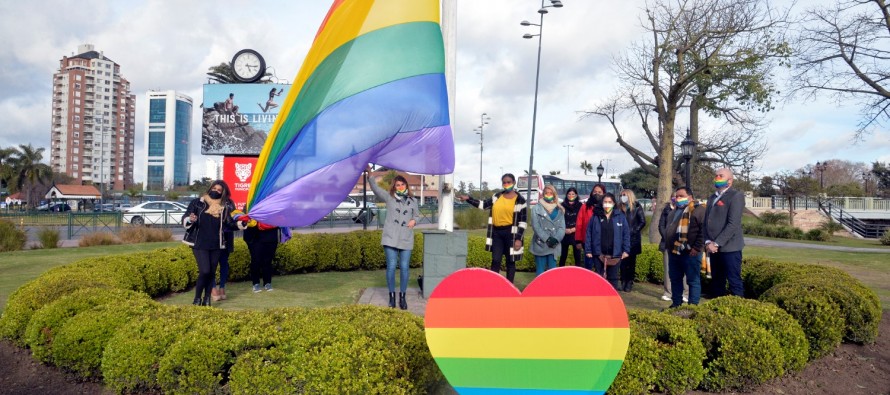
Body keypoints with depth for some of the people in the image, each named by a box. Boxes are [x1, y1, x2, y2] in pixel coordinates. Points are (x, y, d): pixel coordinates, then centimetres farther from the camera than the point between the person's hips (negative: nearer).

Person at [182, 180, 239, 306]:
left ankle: (207, 300, 19)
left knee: (212, 272, 7)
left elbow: (231, 224, 5)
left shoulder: (225, 207, 4)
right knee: (205, 271, -13)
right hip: (199, 244, -2)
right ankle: (197, 298, 5)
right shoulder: (197, 203, 1)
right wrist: (190, 220, -21)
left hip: (216, 245, 2)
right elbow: (185, 219, 2)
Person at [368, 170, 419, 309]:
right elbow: (375, 188, -8)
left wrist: (414, 221, -2)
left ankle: (402, 296, 13)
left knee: (404, 267, 1)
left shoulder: (412, 200, 12)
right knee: (391, 266, -4)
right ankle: (392, 295, 10)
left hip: (406, 239, 2)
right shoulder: (389, 197, 5)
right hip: (391, 238, -2)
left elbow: (417, 215, 22)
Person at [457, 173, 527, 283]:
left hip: (510, 233, -3)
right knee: (495, 260, 1)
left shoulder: (520, 200, -4)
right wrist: (468, 199, 2)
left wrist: (519, 239, -12)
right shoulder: (497, 196, 10)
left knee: (510, 261, 7)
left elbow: (523, 221, -6)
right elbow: (483, 204, 13)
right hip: (497, 233, 4)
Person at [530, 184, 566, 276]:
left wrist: (556, 239, -13)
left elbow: (562, 227, 4)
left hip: (554, 246, 3)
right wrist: (547, 239, -15)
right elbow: (536, 226, -7)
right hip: (540, 245, -3)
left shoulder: (559, 210, 12)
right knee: (540, 271, 1)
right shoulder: (536, 208, 2)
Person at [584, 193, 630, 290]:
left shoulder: (620, 217, 1)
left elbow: (626, 234, 2)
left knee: (613, 278, 10)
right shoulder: (596, 217, 2)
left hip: (615, 254, 0)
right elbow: (589, 234, 2)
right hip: (598, 253, 0)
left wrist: (626, 250, -4)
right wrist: (588, 250, -3)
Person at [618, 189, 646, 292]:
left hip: (633, 238, -3)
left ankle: (630, 282, 7)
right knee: (623, 261, 1)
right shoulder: (620, 208, 11)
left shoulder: (637, 207, 0)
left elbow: (642, 222, -3)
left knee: (631, 261, 1)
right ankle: (623, 282, 7)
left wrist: (633, 231, -10)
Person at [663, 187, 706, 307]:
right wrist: (667, 246, 20)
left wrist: (697, 248, -18)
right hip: (674, 252, 8)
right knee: (675, 279, 14)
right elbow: (667, 229, 29)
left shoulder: (699, 210, -7)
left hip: (690, 252, -8)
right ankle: (676, 303, 24)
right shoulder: (674, 212, 20)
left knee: (693, 280, 0)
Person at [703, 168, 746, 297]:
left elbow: (733, 224, -14)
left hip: (729, 248, -7)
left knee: (734, 282, -4)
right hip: (713, 247, 7)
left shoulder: (736, 196, -5)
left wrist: (717, 243, -15)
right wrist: (708, 242, -2)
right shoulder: (712, 198, 18)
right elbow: (706, 221, 14)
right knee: (717, 282, 11)